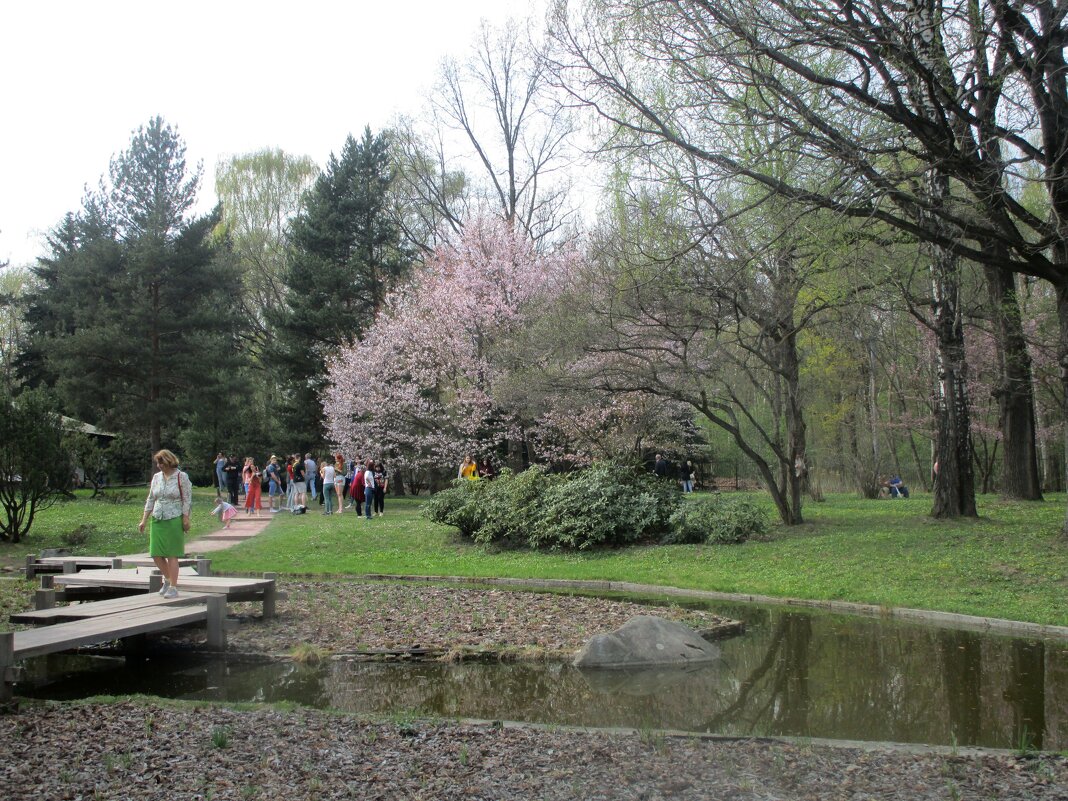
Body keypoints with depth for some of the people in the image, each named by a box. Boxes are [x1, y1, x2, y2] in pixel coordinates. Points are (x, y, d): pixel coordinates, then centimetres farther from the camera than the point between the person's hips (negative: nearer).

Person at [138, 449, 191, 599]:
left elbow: (187, 500, -6)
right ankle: (168, 579, 26)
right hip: (157, 520, 5)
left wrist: (185, 519, -12)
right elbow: (150, 500, 15)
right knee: (156, 554, 3)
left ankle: (173, 587, 2)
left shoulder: (181, 477, -4)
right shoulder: (156, 477, 11)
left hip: (174, 520, -5)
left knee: (172, 554, -5)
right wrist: (143, 521, 11)